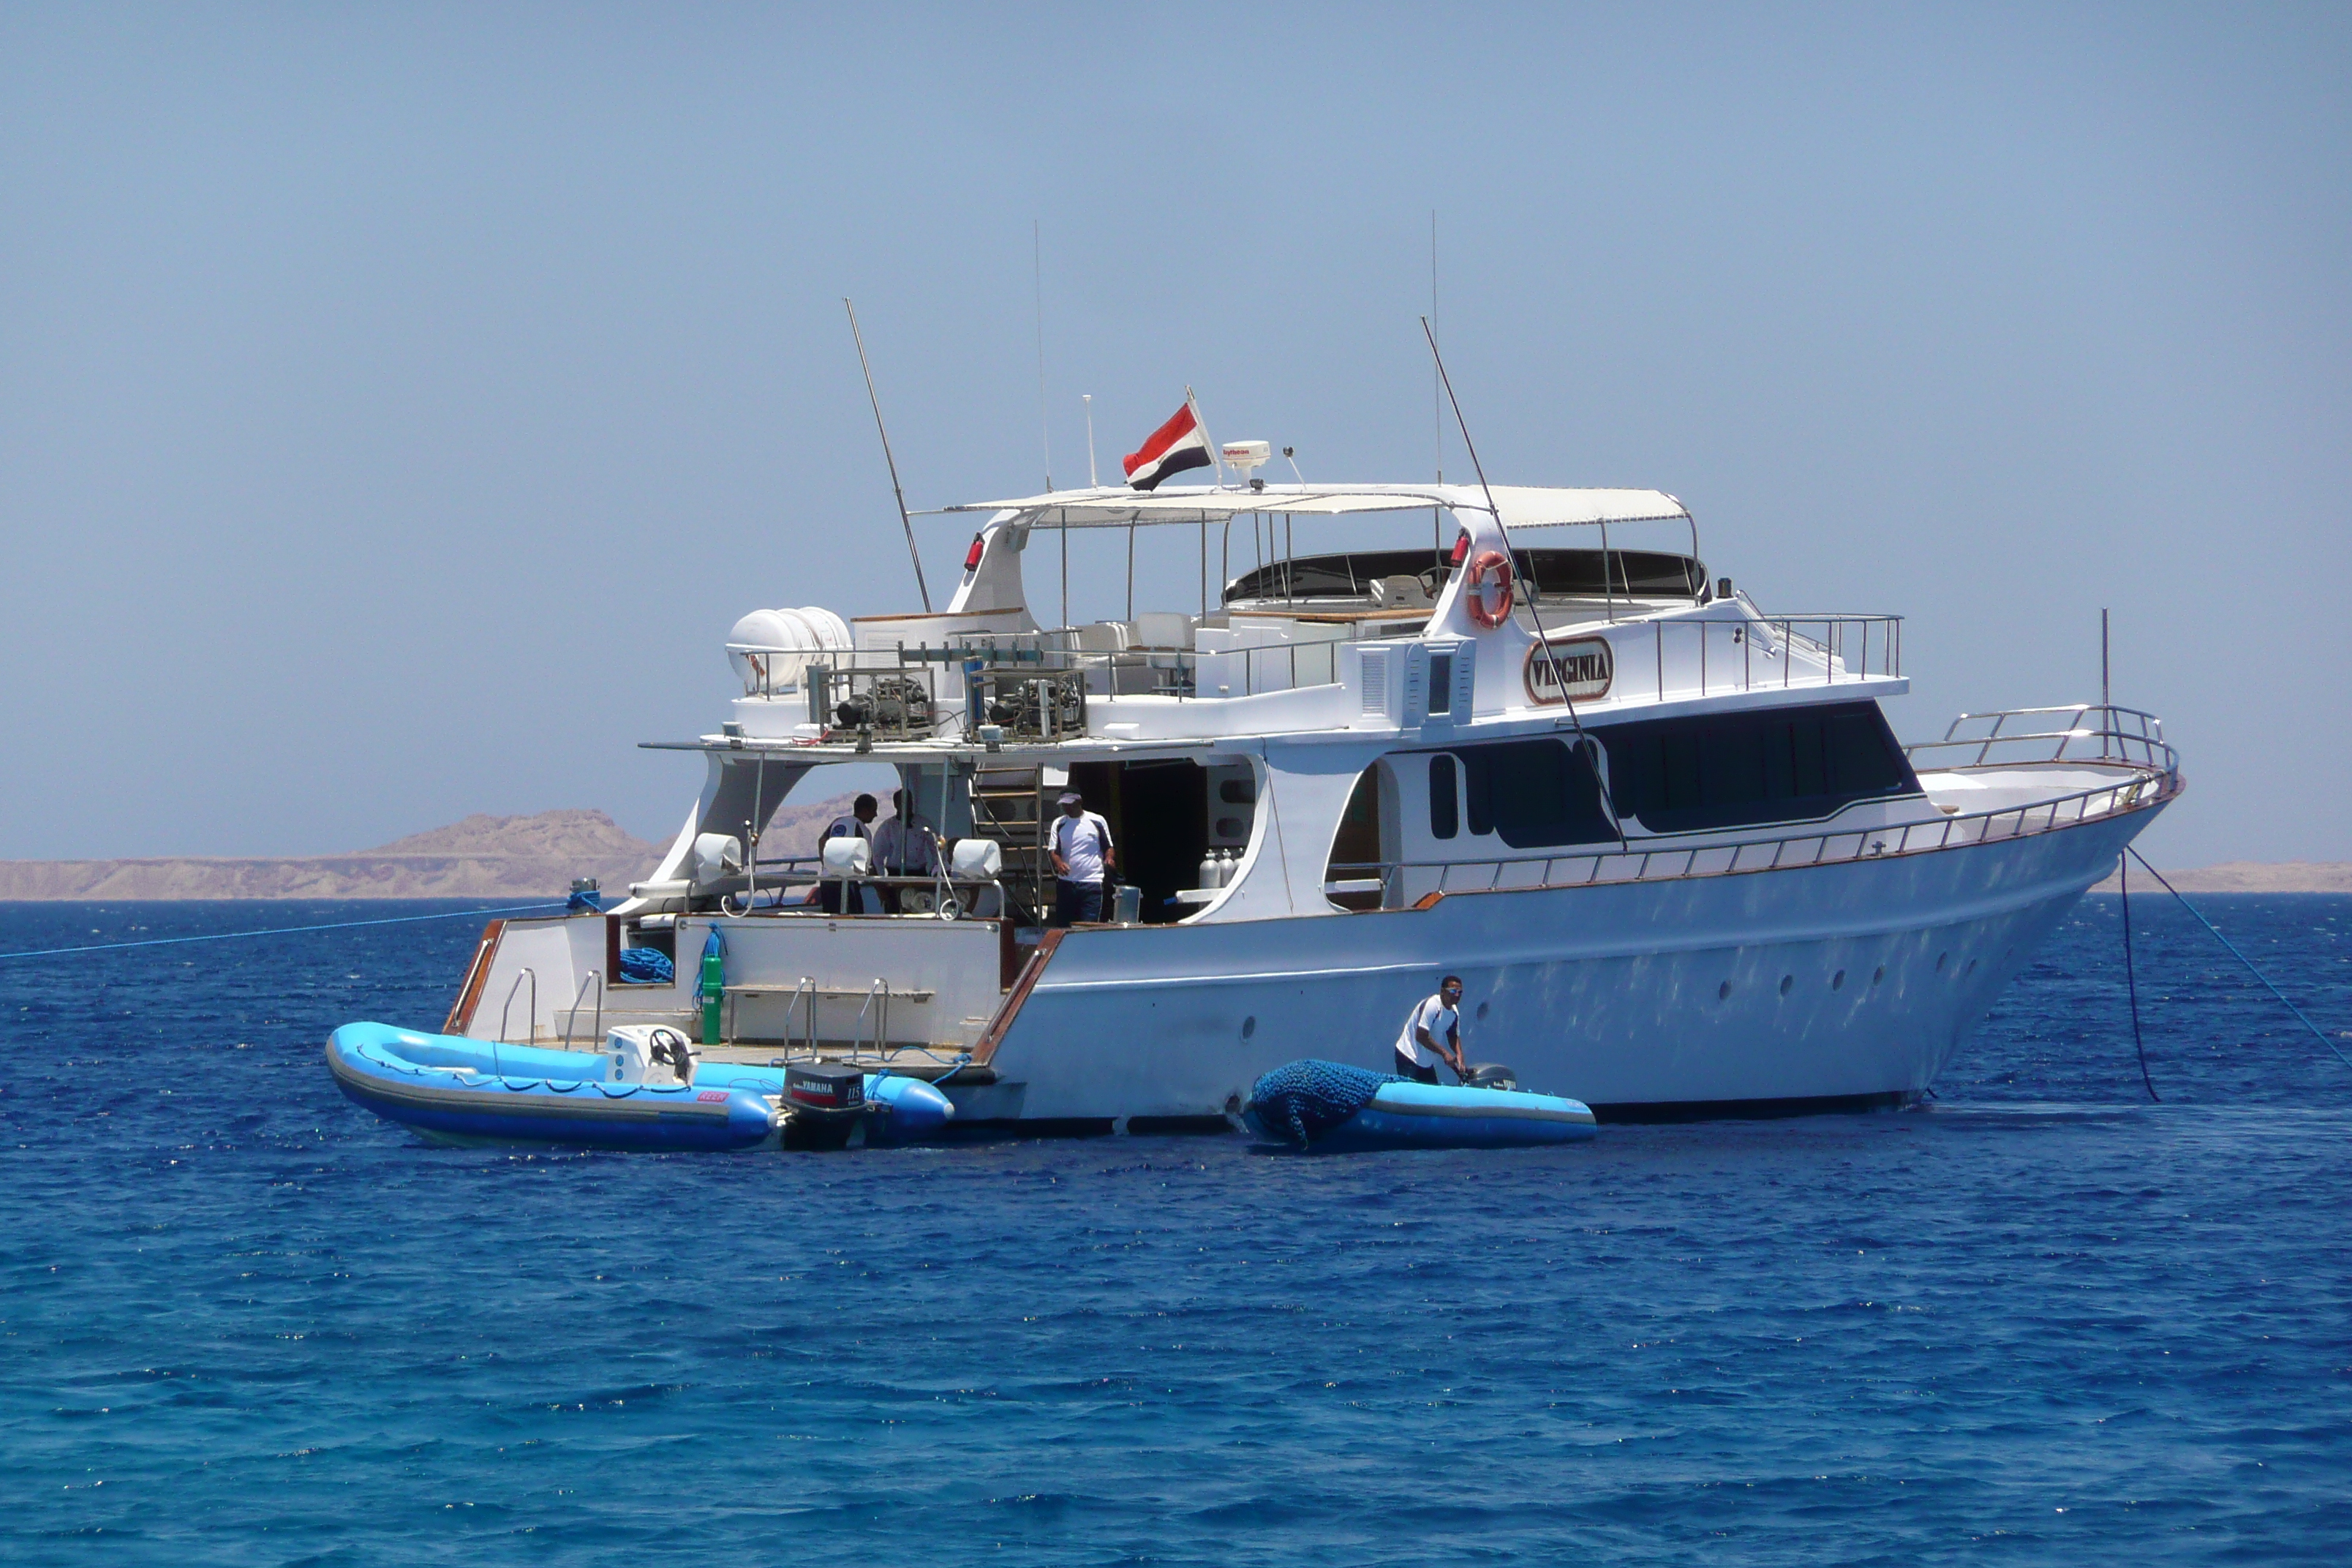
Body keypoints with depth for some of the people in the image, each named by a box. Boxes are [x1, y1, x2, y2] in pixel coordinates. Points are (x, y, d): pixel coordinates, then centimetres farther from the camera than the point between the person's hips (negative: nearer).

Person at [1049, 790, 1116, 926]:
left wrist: (1109, 858, -13)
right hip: (1066, 883, 3)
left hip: (1092, 883, -3)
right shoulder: (1059, 824, 10)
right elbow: (1054, 851, 6)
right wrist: (1059, 863, -16)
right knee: (1063, 926, 3)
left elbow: (1109, 847, 11)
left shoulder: (1097, 822, 4)